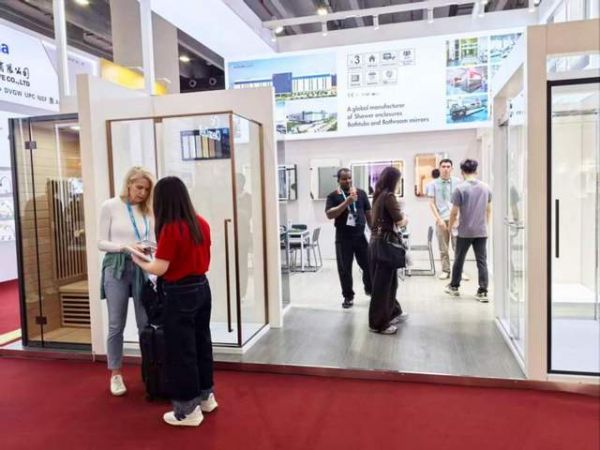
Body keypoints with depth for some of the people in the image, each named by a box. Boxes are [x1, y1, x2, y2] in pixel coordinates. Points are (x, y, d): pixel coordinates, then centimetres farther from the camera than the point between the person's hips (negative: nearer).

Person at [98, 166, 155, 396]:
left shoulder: (147, 210, 5)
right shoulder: (110, 206, -2)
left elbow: (152, 241, 8)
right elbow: (101, 243, -3)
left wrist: (147, 249, -14)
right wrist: (125, 247, -19)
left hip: (141, 268, 2)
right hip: (116, 267, -2)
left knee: (146, 323, 7)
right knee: (116, 325, 7)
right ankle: (115, 374, 21)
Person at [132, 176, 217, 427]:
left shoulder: (170, 229, -19)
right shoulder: (201, 224, 2)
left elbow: (159, 269, -17)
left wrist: (138, 260, 0)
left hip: (180, 294, -7)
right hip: (201, 288, 7)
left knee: (180, 351, 6)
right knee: (201, 343, 19)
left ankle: (188, 410, 18)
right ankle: (205, 396, 35)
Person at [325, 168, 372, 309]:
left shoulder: (361, 193, 5)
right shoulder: (333, 196, -2)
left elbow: (368, 213, 10)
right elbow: (330, 214, -16)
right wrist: (347, 202, -23)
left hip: (360, 236, 2)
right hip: (343, 238, -2)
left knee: (369, 265, 9)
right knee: (344, 269, 4)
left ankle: (370, 289, 35)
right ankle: (348, 296, 18)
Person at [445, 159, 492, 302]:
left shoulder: (460, 188, -10)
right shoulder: (486, 187, 5)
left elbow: (454, 212, -10)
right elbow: (489, 209, 15)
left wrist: (450, 226, 6)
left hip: (465, 231, -3)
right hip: (482, 231, 3)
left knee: (459, 259, 12)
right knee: (482, 261, 5)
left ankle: (454, 286, 25)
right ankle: (483, 291, 4)